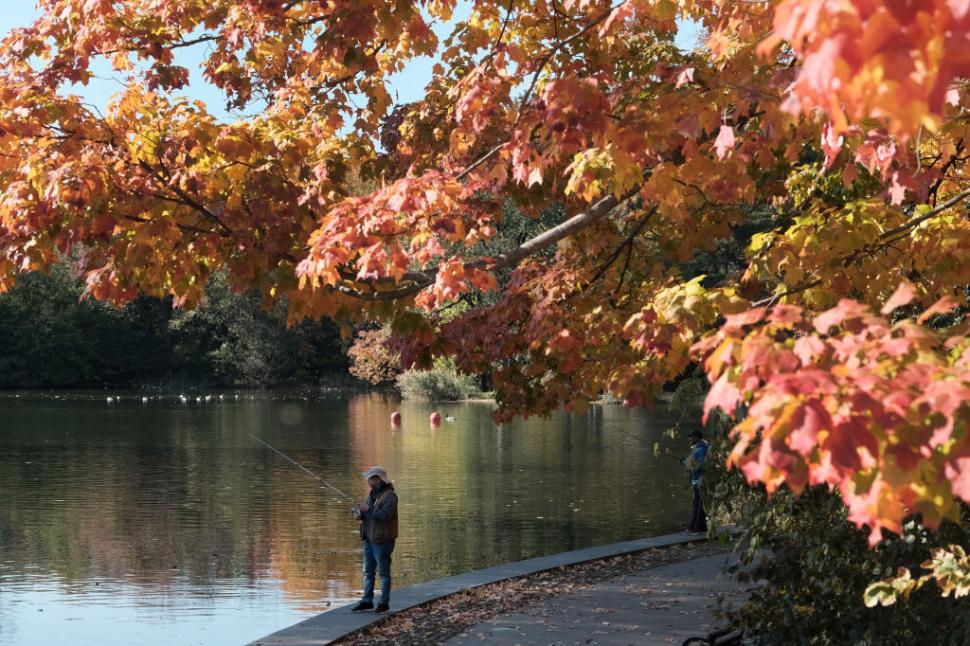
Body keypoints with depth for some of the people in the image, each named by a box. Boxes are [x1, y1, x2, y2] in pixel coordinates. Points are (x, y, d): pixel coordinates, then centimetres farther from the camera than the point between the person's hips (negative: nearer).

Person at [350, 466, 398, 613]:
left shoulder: (390, 496, -15)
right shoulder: (372, 494, 12)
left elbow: (385, 515, -26)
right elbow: (363, 510, 14)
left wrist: (368, 510, -23)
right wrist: (358, 514, -8)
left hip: (383, 540, -9)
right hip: (369, 539, 9)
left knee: (384, 572, 0)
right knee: (368, 571, 11)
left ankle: (384, 602, 7)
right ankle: (367, 601, 18)